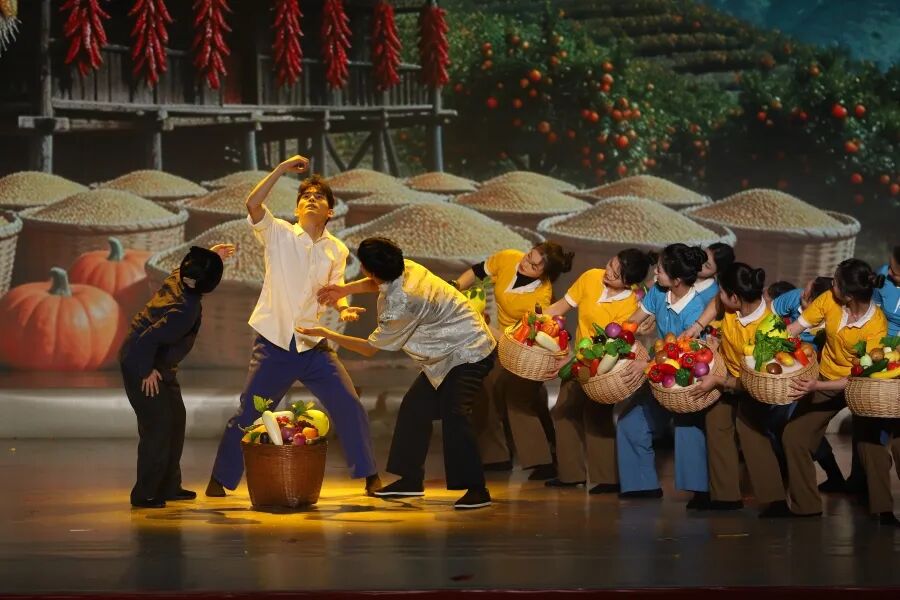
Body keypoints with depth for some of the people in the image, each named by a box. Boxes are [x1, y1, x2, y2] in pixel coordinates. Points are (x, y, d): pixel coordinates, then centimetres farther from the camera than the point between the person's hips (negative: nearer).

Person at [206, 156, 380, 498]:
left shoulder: (336, 250, 6)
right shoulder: (279, 235, -4)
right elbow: (253, 204, -19)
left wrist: (343, 309, -10)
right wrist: (282, 169, -21)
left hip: (314, 346, 3)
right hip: (274, 345, -3)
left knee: (349, 405, -4)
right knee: (247, 415, 3)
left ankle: (369, 476, 7)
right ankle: (219, 480, 18)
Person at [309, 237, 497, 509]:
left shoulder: (402, 304, -32)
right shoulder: (405, 268, -7)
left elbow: (370, 348, -17)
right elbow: (376, 283, 21)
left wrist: (326, 334, -9)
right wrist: (345, 290, 4)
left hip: (470, 354, -10)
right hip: (446, 354, 10)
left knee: (454, 414, -23)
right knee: (414, 408, 11)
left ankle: (476, 490, -22)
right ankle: (411, 480, 19)